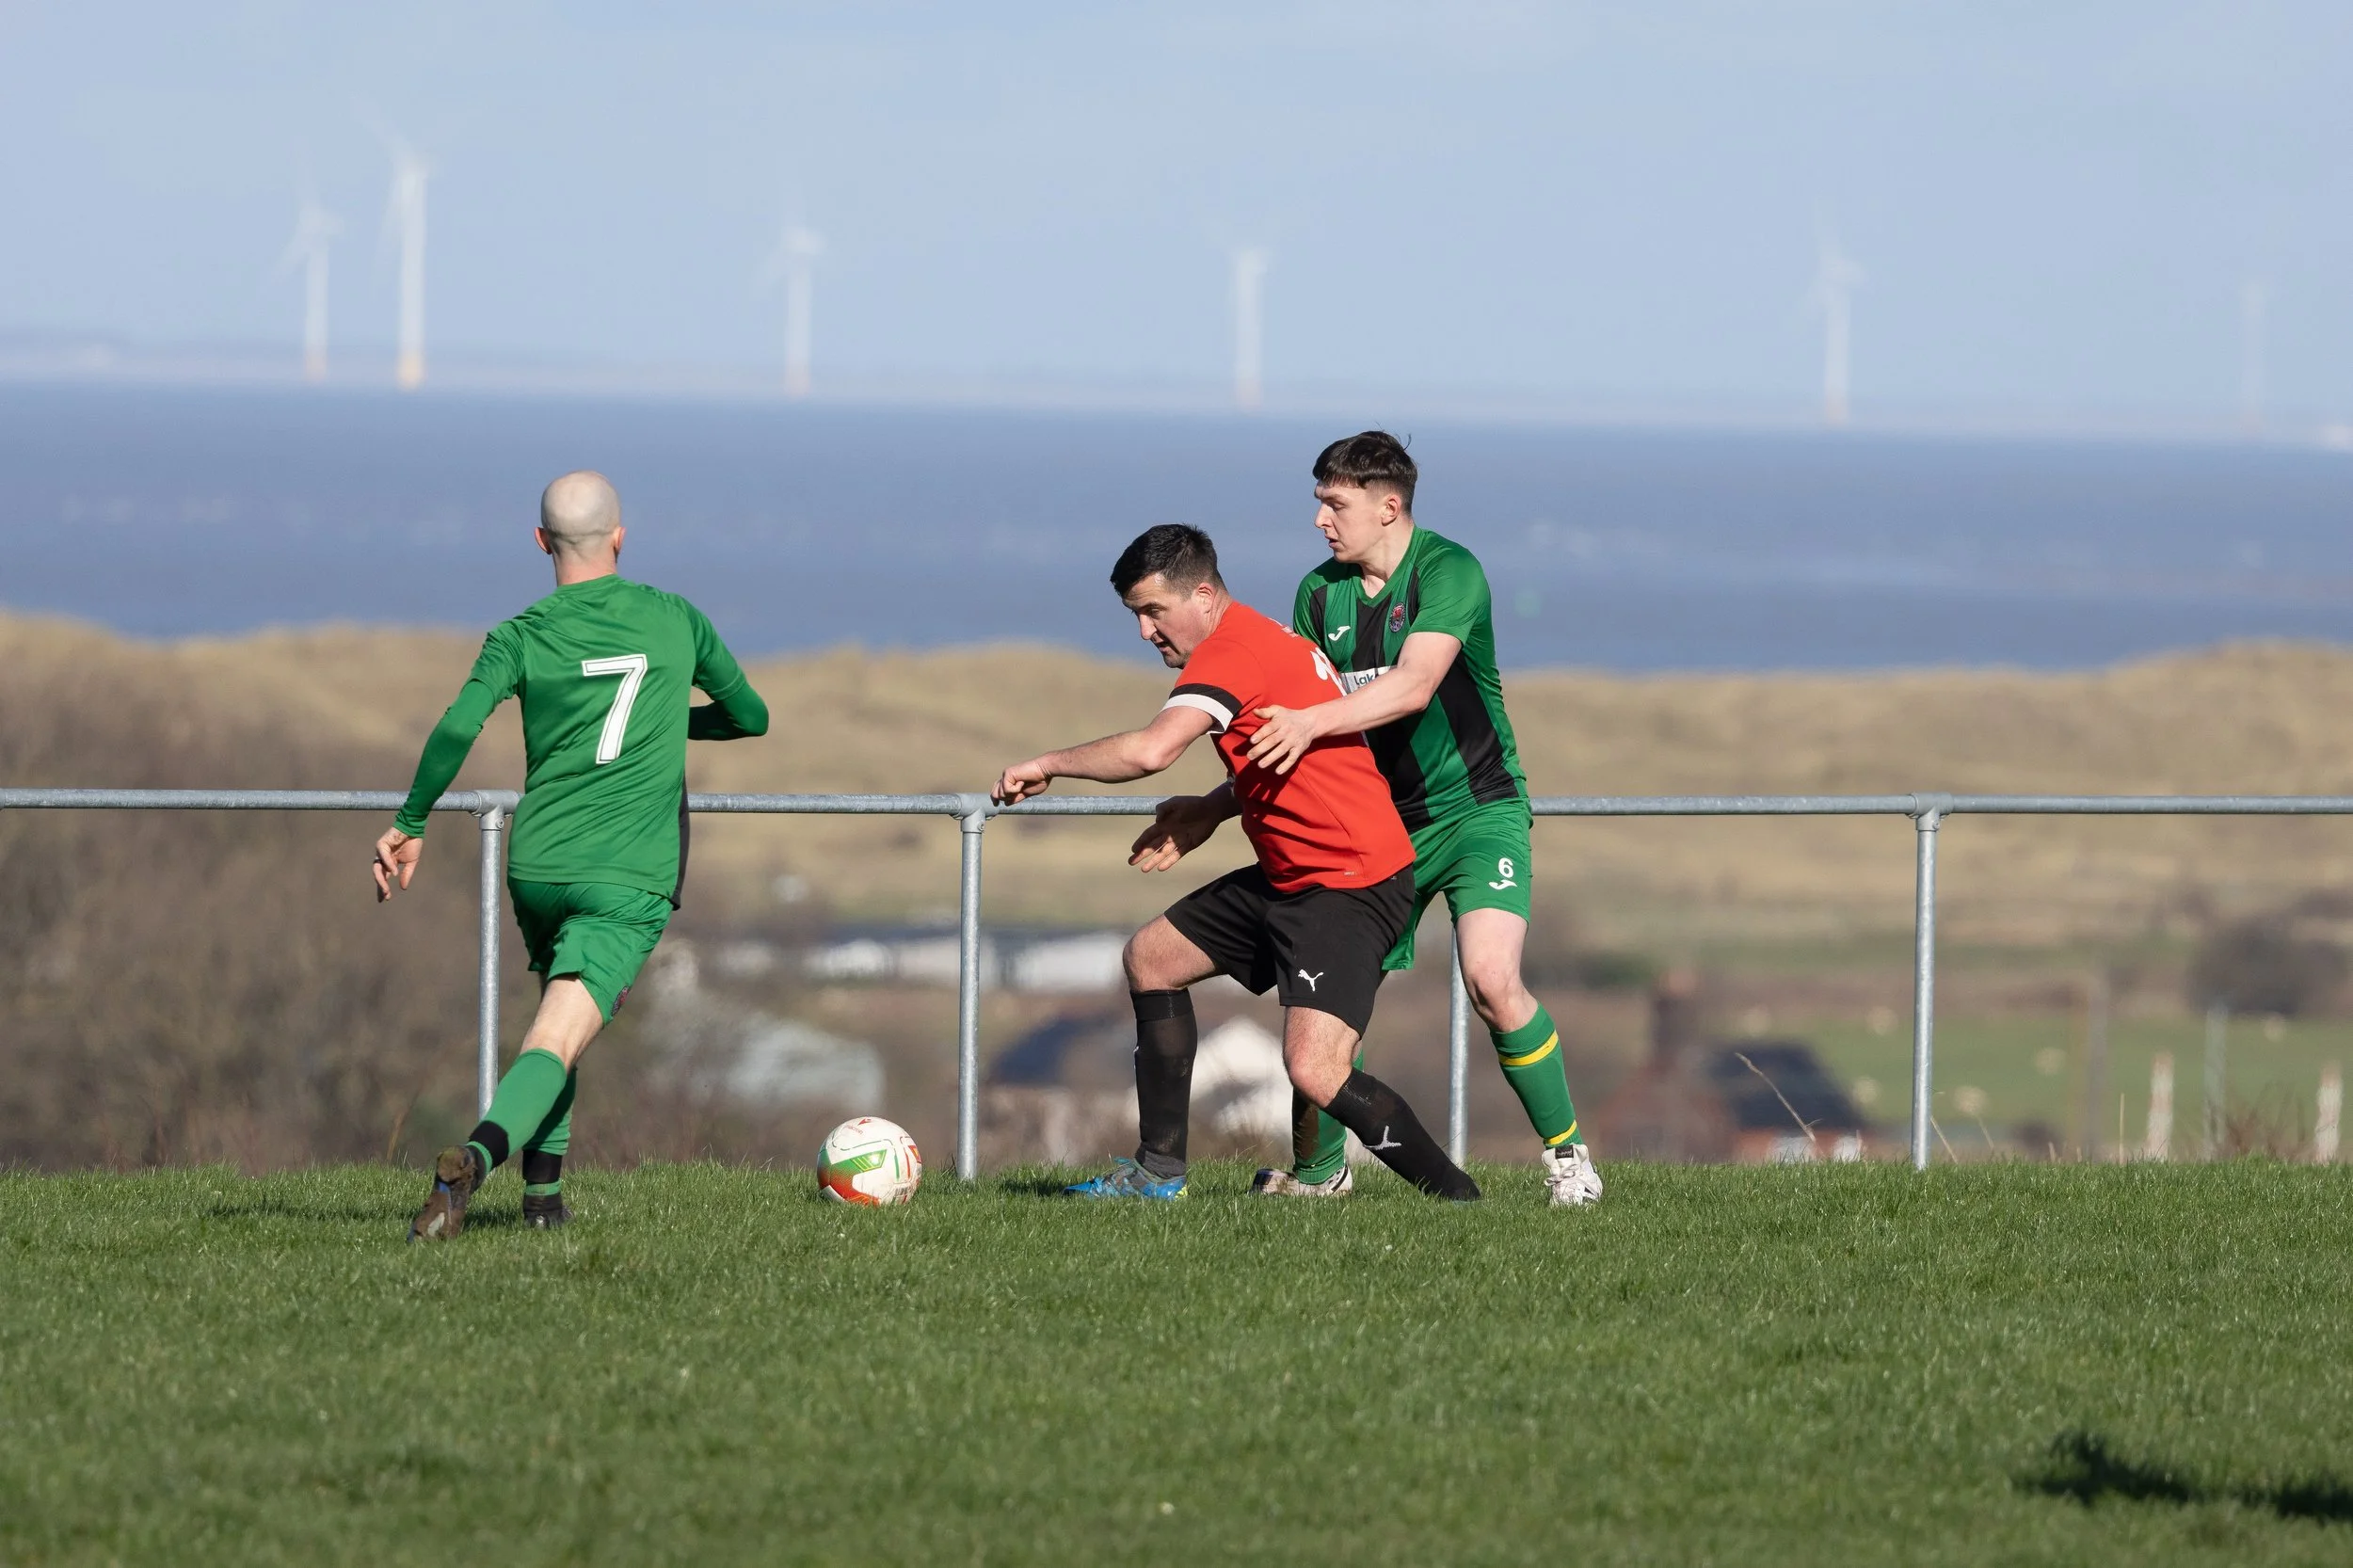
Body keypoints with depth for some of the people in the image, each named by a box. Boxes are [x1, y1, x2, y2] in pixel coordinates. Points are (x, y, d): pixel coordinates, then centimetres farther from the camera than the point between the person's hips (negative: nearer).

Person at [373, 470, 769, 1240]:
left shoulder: (518, 638, 3)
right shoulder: (676, 621, 7)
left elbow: (457, 730, -13)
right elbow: (750, 716, 20)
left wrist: (408, 826, -3)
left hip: (537, 867, 2)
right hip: (629, 883, -2)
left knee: (558, 999, 28)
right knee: (555, 1042, -13)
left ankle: (543, 1188, 20)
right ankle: (473, 1158, -40)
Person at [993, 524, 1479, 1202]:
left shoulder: (1231, 651, -18)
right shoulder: (1268, 639, 12)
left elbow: (1150, 750, -31)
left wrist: (1048, 764, -19)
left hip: (1353, 884, -11)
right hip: (1291, 877, 11)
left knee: (1315, 1072, -24)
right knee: (1151, 957, 19)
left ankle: (1460, 1199, -12)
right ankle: (1159, 1170, 26)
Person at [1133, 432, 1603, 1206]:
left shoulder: (1449, 573, -15)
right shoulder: (1320, 594, 3)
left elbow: (1414, 684, -30)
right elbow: (1287, 734, 9)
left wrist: (1312, 722, -41)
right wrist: (1213, 808, -1)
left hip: (1476, 809, -5)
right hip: (1380, 822, 5)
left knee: (1491, 978, -23)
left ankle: (1567, 1154, -9)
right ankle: (1315, 1171, 18)